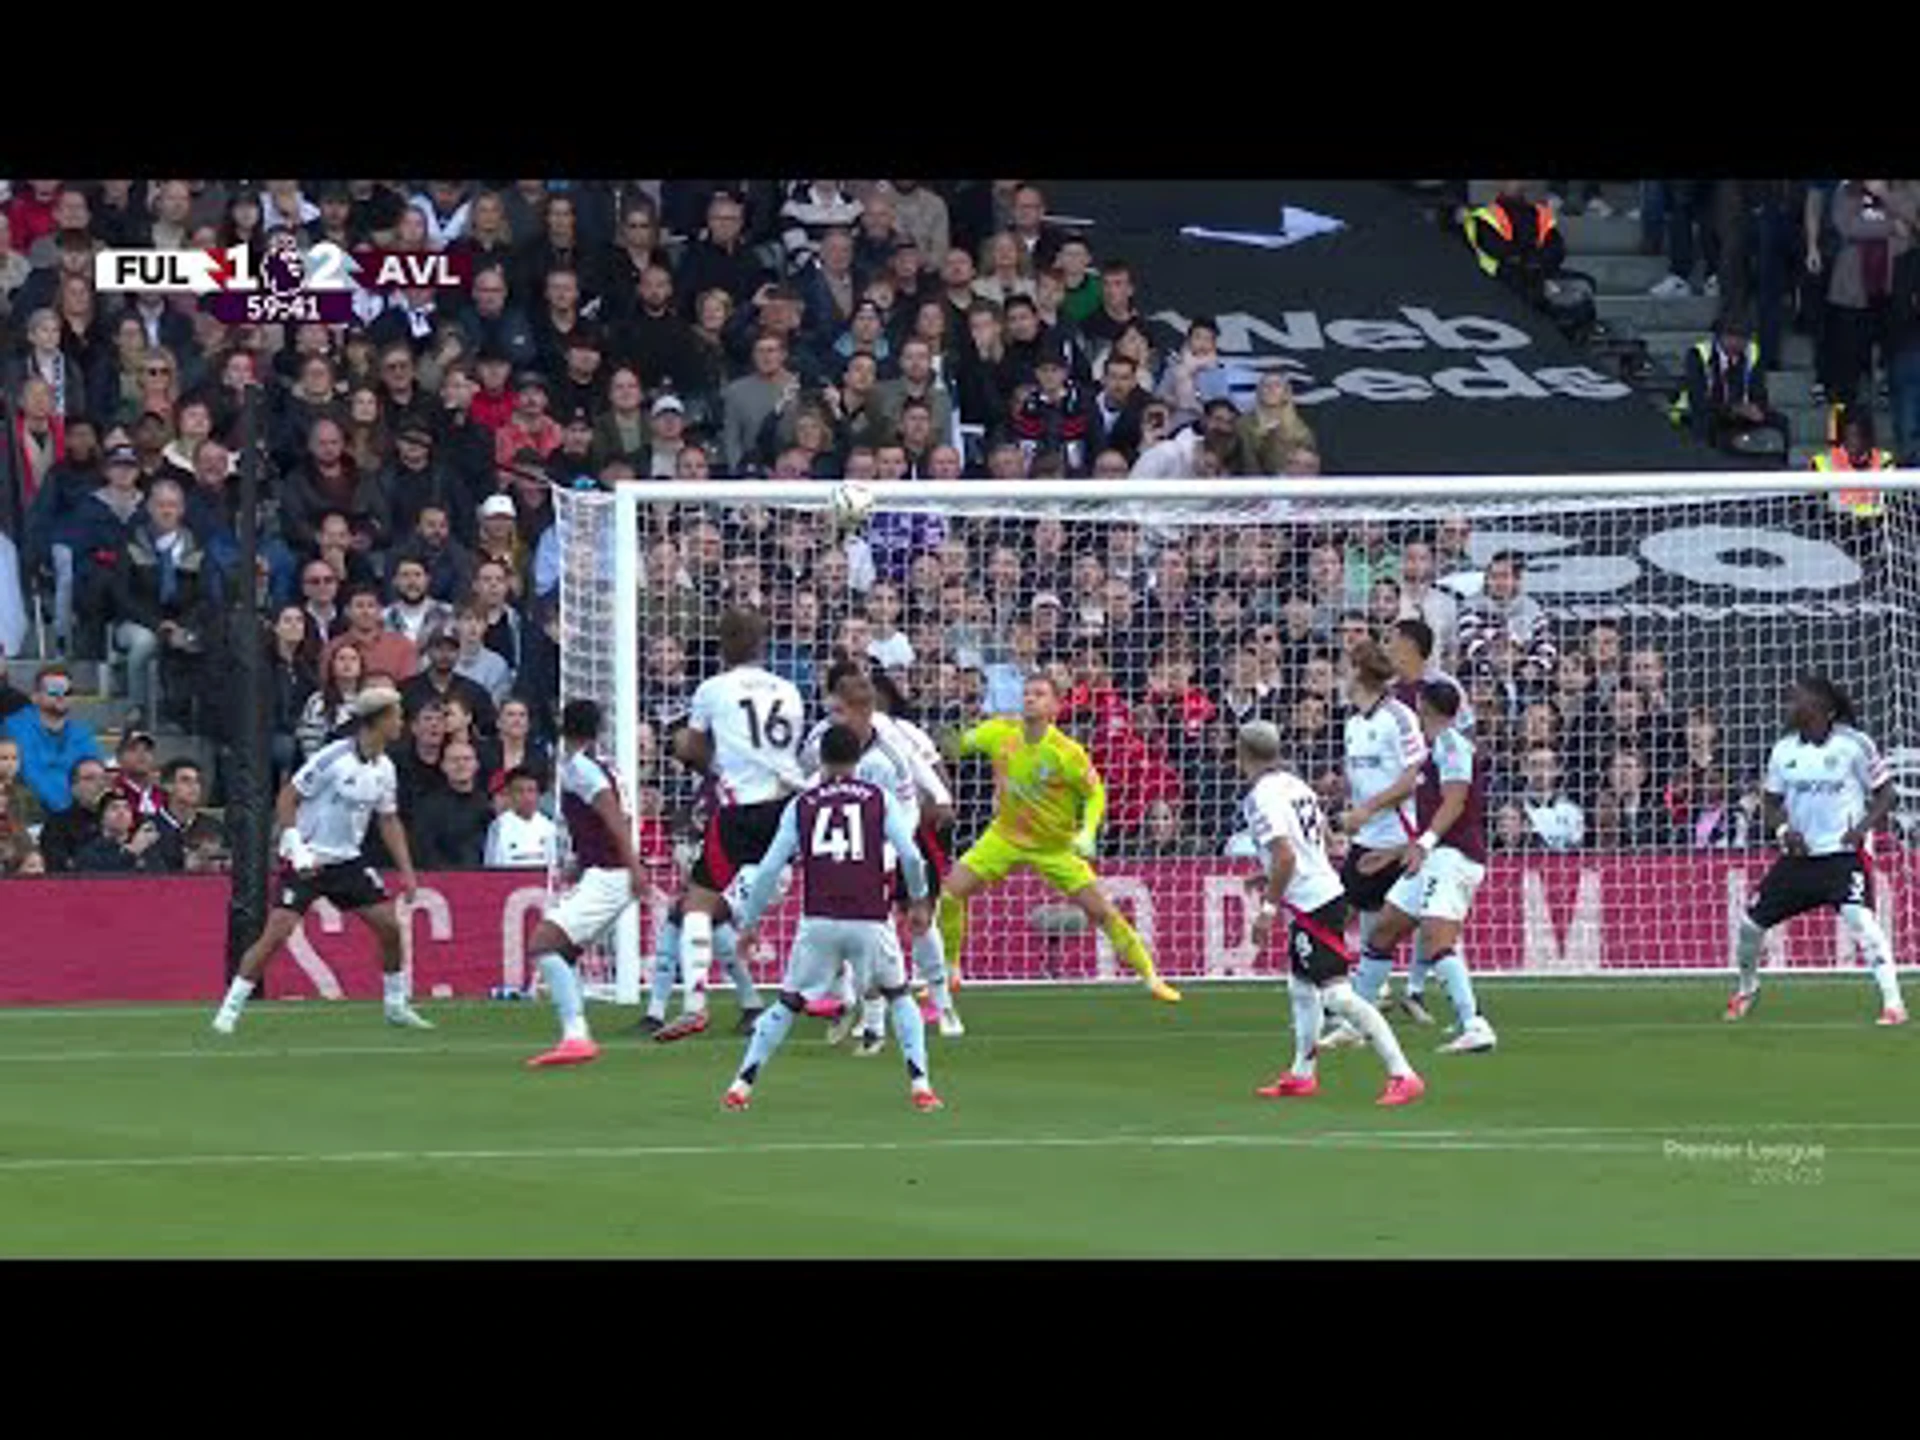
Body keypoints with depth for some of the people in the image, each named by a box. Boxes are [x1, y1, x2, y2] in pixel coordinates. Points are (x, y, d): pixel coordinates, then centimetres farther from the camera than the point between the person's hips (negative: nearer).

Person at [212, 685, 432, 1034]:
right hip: (307, 861, -7)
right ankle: (229, 1010, -8)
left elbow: (389, 821, 15)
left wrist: (407, 872, 8)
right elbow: (286, 799, -13)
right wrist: (297, 853, -20)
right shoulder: (333, 759, -18)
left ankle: (396, 1005, 20)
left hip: (347, 861, 7)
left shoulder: (384, 769, 4)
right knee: (277, 933, -16)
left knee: (390, 926, 1)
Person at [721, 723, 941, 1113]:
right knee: (899, 997, 20)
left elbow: (770, 868, 6)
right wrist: (918, 901, 17)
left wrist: (749, 921, 15)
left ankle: (741, 1087, 8)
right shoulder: (879, 799, 8)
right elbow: (910, 855, -1)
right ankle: (920, 1084, 8)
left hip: (818, 921, 1)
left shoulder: (801, 806, 10)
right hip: (870, 919, -1)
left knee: (787, 1006, 15)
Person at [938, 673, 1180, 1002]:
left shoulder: (1068, 753, -21)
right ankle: (949, 971, 9)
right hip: (1006, 836, 3)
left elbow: (1095, 793, -9)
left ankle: (1150, 976, 8)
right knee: (950, 892, -11)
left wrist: (1087, 833, -23)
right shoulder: (999, 734, -12)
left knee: (1099, 909, -8)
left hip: (1056, 845, -3)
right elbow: (962, 743, 8)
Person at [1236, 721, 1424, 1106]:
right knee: (1300, 986, 22)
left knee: (1336, 994, -14)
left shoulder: (1260, 798, -14)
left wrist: (1268, 907, -17)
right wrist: (1272, 880, 29)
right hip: (1325, 890, 10)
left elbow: (1286, 857, -23)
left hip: (1311, 904, -10)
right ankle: (1303, 1075, 34)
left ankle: (1402, 1074, -20)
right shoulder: (1294, 784, 13)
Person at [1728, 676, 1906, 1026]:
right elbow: (1770, 802, 14)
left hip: (1845, 852, -5)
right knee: (1750, 923, 4)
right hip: (1799, 854, 5)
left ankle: (1893, 1003, -27)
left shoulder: (1854, 744, -7)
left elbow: (1885, 794, -2)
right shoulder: (1784, 750, 7)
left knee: (1858, 916, -29)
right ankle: (1747, 989, 34)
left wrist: (1864, 826, -19)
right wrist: (1782, 829, -7)